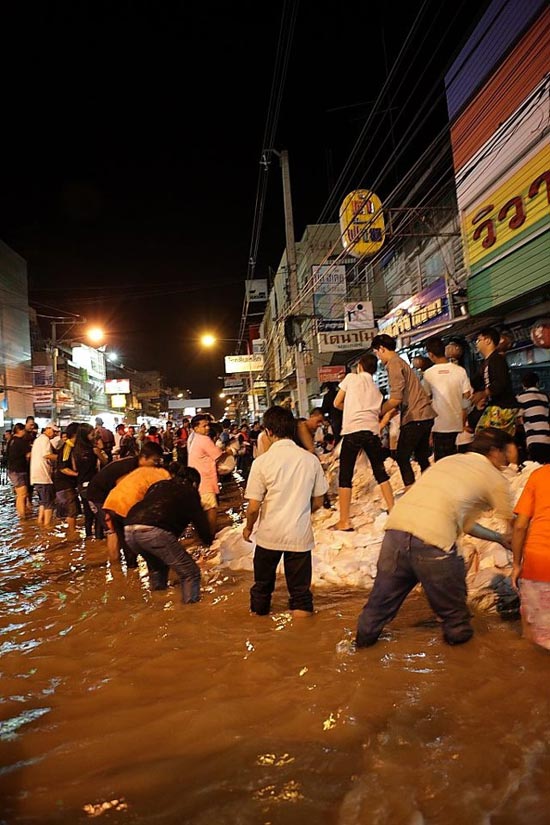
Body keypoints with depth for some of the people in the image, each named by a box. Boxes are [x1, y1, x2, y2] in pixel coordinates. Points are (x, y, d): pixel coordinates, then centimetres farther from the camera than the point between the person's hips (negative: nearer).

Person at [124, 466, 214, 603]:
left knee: (157, 564, 34)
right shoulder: (189, 492, 18)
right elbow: (200, 521, 17)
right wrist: (208, 539, 36)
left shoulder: (158, 485, 32)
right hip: (154, 531, -7)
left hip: (129, 530, 7)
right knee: (190, 573, 2)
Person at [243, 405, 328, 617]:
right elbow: (318, 502, 3)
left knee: (263, 583, 21)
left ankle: (258, 612, 40)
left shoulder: (262, 461, -13)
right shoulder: (310, 459, -6)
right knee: (300, 587, 13)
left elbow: (254, 506, -10)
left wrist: (248, 528, 8)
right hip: (300, 535, 1)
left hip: (269, 534, 0)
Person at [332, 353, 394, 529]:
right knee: (380, 472, 20)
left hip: (352, 430, -4)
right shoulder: (377, 389, 21)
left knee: (345, 476, 1)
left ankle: (344, 521, -1)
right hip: (372, 431, 4)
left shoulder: (351, 377, 10)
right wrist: (379, 427, 17)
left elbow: (337, 403, 13)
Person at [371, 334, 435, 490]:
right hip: (425, 414, 10)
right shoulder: (400, 362, 20)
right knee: (421, 456, 15)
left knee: (402, 457, -3)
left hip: (415, 417, -10)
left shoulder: (394, 364, -11)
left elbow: (396, 399, -20)